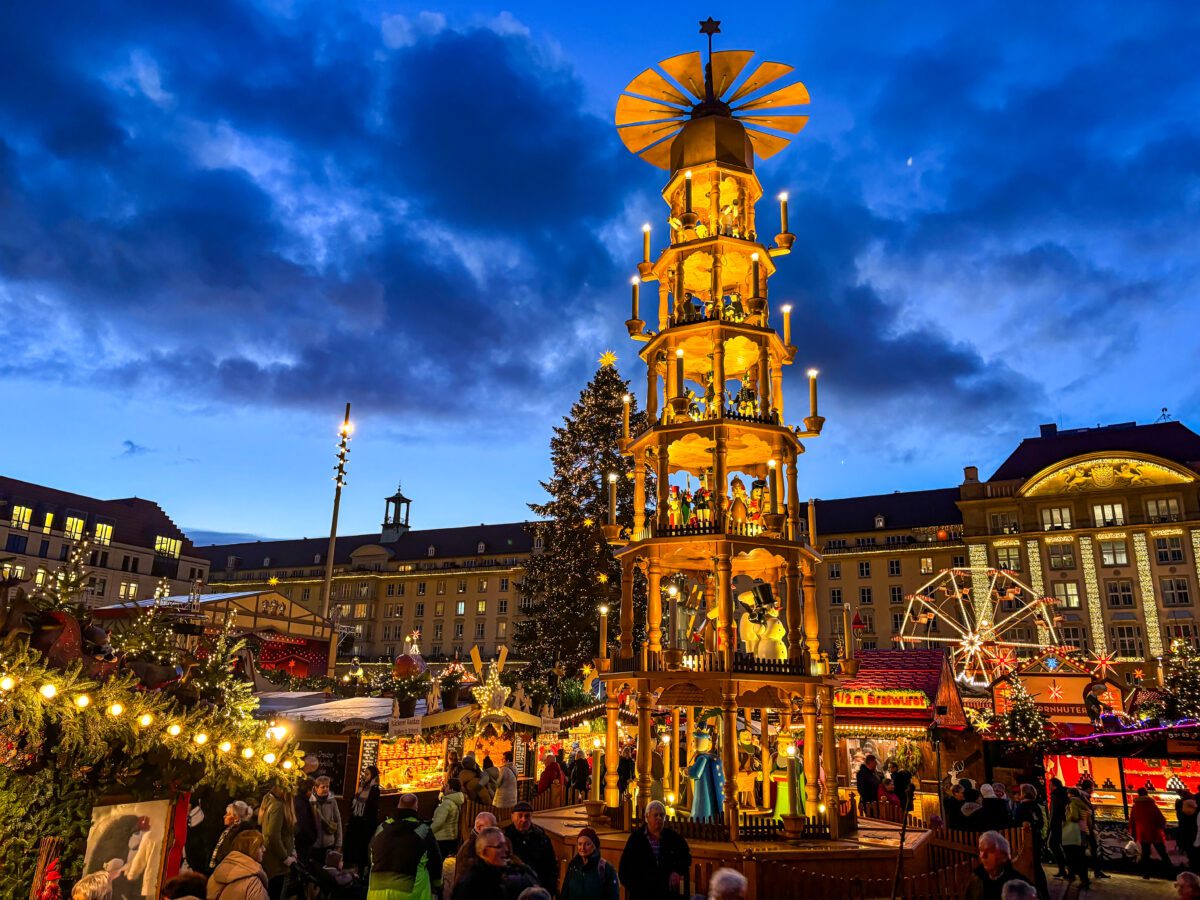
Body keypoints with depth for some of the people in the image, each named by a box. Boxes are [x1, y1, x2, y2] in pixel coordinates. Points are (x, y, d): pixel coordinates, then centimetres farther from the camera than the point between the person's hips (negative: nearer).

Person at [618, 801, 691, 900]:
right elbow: (625, 864, 2)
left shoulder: (673, 836, 2)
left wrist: (678, 872, -2)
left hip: (667, 891, 1)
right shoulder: (636, 837, -2)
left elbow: (686, 857, 13)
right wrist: (628, 884, -3)